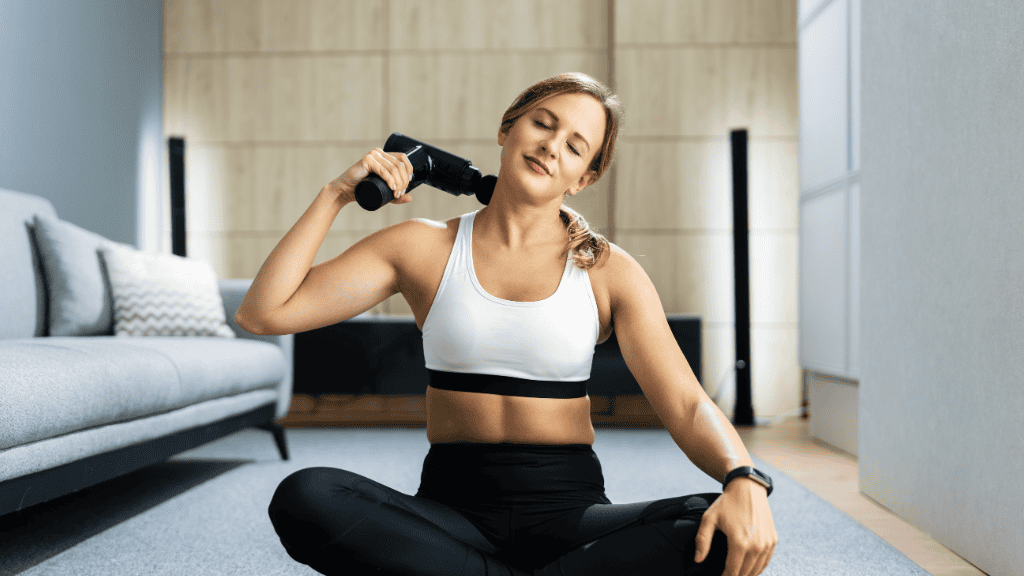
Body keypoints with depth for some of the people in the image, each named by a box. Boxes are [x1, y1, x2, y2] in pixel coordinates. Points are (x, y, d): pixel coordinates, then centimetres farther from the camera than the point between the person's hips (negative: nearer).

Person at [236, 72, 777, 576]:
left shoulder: (609, 271, 3)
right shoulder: (425, 248, 4)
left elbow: (688, 406, -6)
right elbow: (261, 313, 0)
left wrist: (745, 482, -26)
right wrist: (336, 194, -2)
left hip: (569, 509, 0)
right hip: (453, 505, 1)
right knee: (302, 498, -29)